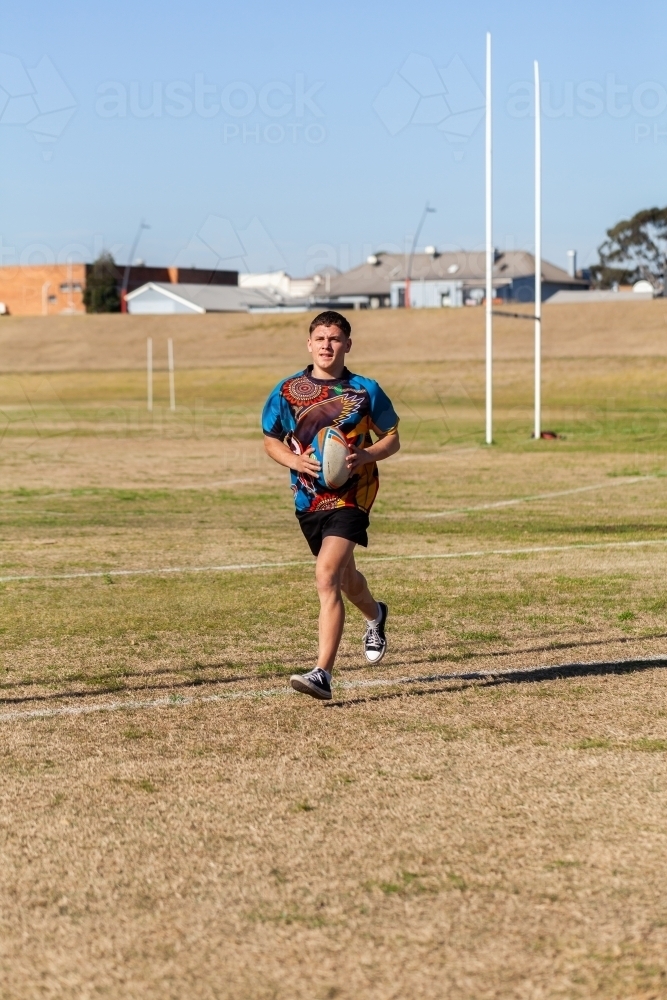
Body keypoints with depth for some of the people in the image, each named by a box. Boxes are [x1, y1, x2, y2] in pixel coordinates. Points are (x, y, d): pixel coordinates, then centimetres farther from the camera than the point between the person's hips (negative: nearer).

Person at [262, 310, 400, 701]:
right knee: (344, 576, 22)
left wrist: (365, 456, -17)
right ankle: (375, 615, 58)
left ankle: (323, 673, -23)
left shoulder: (365, 390, -4)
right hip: (309, 499, 4)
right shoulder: (287, 391, 0)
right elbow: (271, 440, 10)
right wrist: (295, 460, -12)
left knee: (327, 575, -21)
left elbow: (392, 439, 4)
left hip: (351, 496, -4)